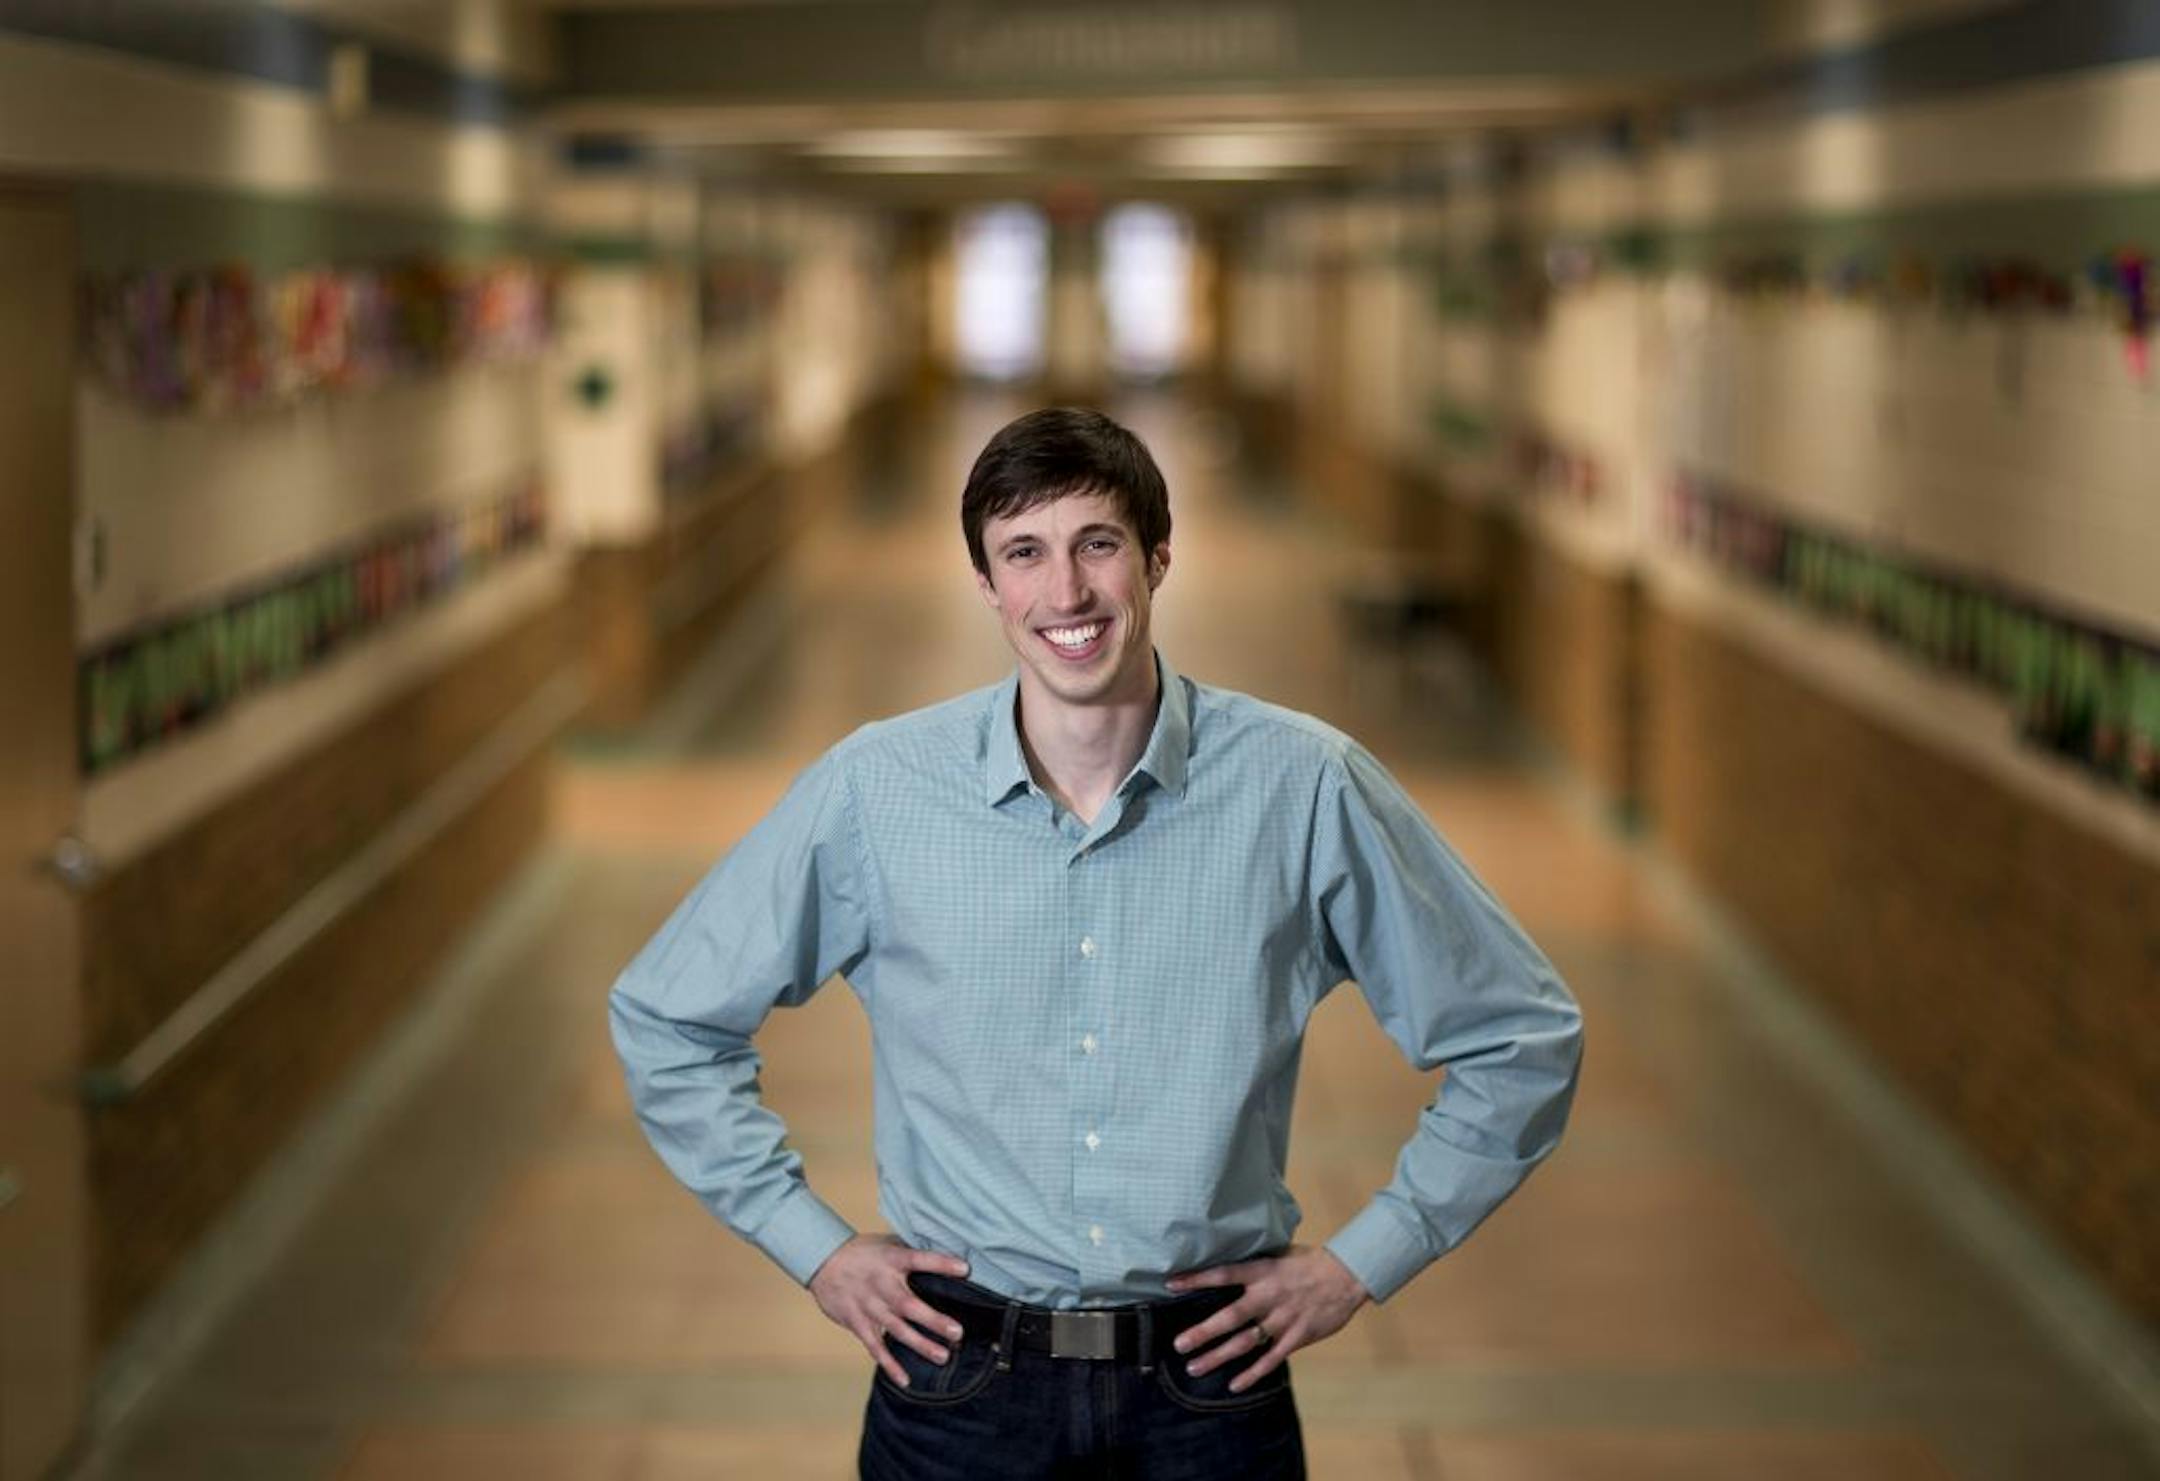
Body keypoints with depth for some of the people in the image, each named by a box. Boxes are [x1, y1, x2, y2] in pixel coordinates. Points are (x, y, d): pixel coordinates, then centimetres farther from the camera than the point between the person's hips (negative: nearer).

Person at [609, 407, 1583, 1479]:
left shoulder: (1303, 787, -7)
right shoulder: (873, 790, -6)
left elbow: (1519, 1038, 3)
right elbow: (665, 1019, 7)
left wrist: (1360, 1263, 0)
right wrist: (814, 1247, 3)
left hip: (1210, 1390, 0)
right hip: (960, 1390, 1)